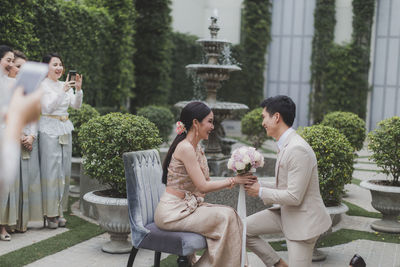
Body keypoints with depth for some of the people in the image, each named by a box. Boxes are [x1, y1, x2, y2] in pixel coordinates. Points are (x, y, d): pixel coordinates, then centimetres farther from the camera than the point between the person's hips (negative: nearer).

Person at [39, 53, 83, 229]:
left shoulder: (65, 85, 14)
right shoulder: (41, 85, -4)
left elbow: (76, 105, 5)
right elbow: (48, 108, -15)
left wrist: (78, 90, -12)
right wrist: (63, 91, -23)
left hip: (65, 129, 6)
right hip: (49, 130, -6)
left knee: (64, 170, 7)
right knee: (51, 170, -6)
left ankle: (59, 210, 16)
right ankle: (50, 213, 1)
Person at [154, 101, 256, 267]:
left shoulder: (197, 148, 12)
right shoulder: (185, 147, -17)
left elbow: (204, 184, 7)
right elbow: (202, 186, -18)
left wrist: (231, 181, -5)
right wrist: (233, 180, -12)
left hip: (188, 206, 9)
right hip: (171, 212, -9)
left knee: (230, 214, -5)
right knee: (225, 218, -17)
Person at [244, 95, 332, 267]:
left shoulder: (298, 149, -26)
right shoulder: (285, 145, 7)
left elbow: (294, 197, -27)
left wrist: (261, 192, -14)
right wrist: (257, 185, 1)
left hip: (303, 220, -9)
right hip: (286, 213, 9)